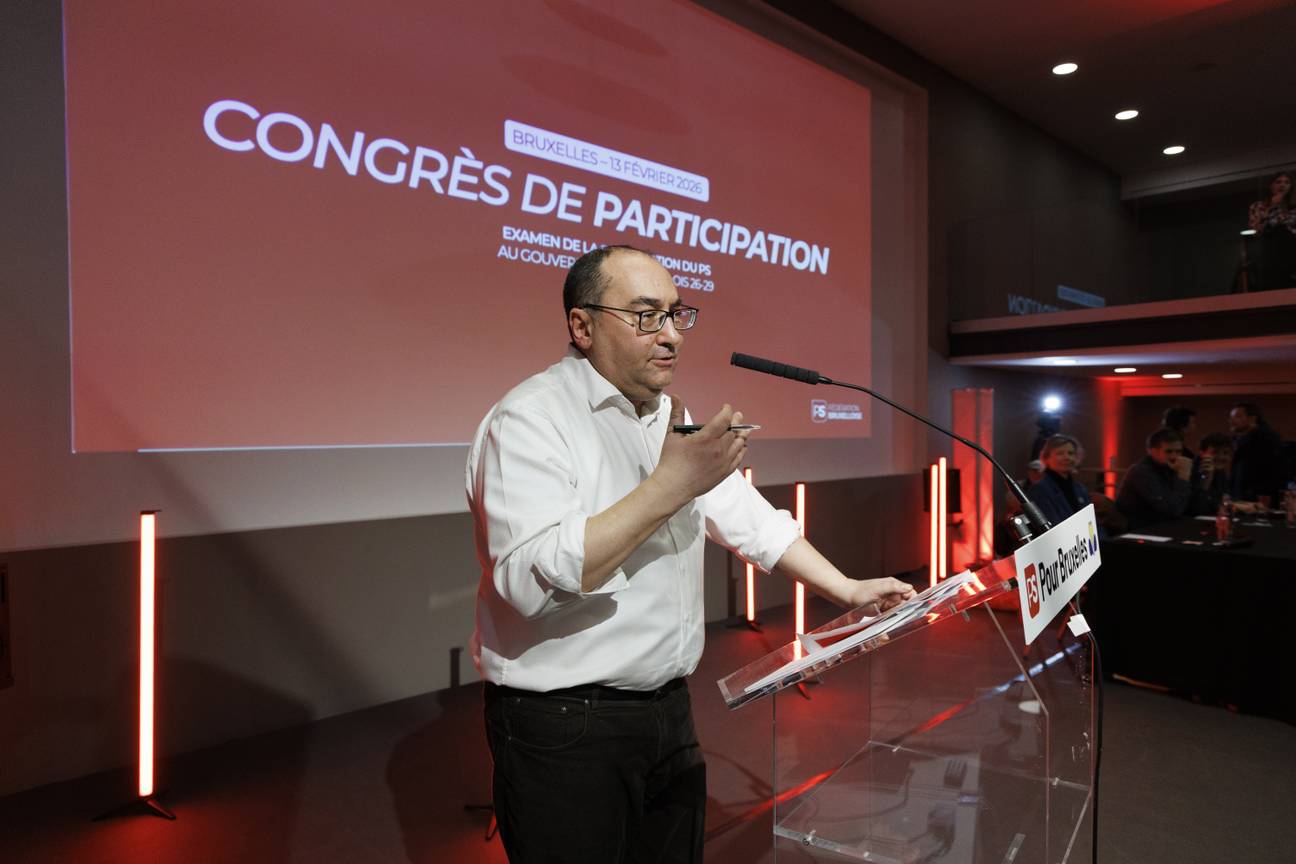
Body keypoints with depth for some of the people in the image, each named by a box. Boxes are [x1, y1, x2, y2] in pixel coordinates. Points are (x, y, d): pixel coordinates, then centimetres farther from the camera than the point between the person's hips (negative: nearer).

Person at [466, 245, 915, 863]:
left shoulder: (672, 418, 11)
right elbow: (530, 579, -29)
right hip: (564, 726, -7)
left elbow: (747, 518, 17)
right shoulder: (529, 419, -17)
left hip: (668, 712, 8)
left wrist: (847, 591, 13)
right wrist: (670, 486, -29)